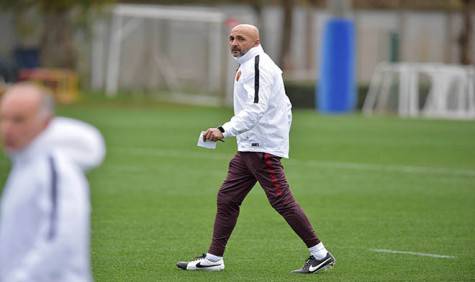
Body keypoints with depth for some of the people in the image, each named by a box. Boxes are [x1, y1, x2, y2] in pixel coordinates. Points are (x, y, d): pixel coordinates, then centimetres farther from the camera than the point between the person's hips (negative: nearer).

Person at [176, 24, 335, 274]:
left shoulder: (258, 66, -13)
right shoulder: (249, 65, 19)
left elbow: (255, 109, -25)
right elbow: (285, 106, 24)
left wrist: (224, 131, -33)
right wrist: (281, 134, 21)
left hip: (263, 148, -10)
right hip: (248, 148, 10)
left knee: (281, 201, -10)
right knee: (227, 198, 7)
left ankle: (320, 254, -4)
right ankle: (214, 258, 9)